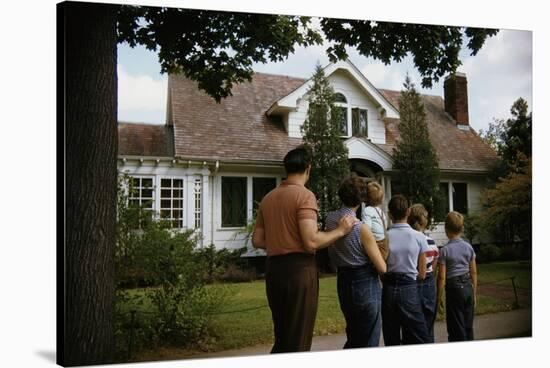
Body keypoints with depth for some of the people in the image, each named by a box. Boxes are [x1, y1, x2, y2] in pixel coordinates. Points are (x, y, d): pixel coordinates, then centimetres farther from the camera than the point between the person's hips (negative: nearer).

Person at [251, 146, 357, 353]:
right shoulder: (305, 195, -11)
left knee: (281, 336, 20)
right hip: (299, 269, -7)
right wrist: (340, 230, -6)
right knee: (298, 340, 3)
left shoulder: (268, 198, 11)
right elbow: (311, 241, -20)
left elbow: (257, 240, 13)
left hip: (273, 268, 7)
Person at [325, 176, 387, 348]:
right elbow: (382, 268, -13)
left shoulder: (330, 219, -2)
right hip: (365, 285, -6)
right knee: (368, 343, 6)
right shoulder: (361, 228, -20)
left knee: (353, 338, 22)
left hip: (342, 283, 6)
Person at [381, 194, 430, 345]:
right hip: (410, 289, -1)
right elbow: (422, 274, 2)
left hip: (388, 289, 2)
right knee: (419, 340, 5)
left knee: (391, 342, 12)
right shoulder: (418, 237, -5)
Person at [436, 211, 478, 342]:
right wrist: (474, 294, 17)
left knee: (457, 330, 4)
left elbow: (442, 277, -10)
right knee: (468, 327, 15)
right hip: (468, 287, 5)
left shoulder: (445, 250, -11)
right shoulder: (468, 247, 3)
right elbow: (474, 273, 8)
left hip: (454, 288, -5)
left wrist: (438, 297, -1)